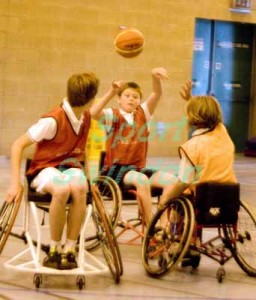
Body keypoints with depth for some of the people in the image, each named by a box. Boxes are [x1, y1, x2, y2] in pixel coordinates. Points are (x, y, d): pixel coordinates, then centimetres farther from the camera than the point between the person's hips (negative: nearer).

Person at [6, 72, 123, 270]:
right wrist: (15, 183, -22)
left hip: (71, 167, 4)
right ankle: (54, 249, -21)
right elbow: (18, 145, -16)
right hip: (46, 169, -4)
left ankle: (70, 249, -24)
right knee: (62, 190, -41)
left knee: (79, 189, -35)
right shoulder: (53, 120, -21)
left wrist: (110, 93, 20)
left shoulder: (85, 116, 1)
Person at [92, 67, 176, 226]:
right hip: (115, 169, -5)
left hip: (139, 168, 5)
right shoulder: (113, 115, 2)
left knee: (170, 179, -21)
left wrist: (155, 77, -25)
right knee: (141, 179, -35)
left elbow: (157, 94, -4)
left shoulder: (143, 114, 13)